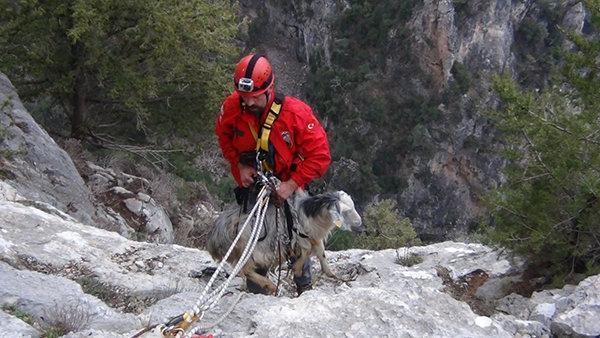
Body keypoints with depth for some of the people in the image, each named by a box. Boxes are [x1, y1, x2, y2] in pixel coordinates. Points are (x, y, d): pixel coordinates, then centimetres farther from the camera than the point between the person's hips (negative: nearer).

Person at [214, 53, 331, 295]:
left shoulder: (296, 112, -28)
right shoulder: (232, 107, -19)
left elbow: (320, 156, -22)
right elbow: (224, 138, 4)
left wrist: (292, 185, -27)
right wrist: (240, 165, -9)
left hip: (288, 185, -2)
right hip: (251, 181, 2)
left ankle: (304, 289, 28)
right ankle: (256, 293, 20)